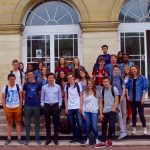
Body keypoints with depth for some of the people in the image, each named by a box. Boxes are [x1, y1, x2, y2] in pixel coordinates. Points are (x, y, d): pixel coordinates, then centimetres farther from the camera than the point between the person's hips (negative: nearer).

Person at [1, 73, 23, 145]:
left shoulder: (18, 87, -1)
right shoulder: (5, 88, -1)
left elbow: (21, 98, 3)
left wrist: (20, 107, -3)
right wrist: (4, 108, -3)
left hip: (17, 108, 0)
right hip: (8, 108, 1)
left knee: (18, 122, 4)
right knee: (9, 123, 8)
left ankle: (19, 138, 9)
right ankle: (8, 138, 14)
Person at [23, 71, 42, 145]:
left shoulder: (38, 84, 3)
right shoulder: (26, 84, 2)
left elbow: (40, 94, 10)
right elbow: (24, 94, 8)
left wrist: (38, 100, 7)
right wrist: (27, 100, 9)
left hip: (36, 105, 0)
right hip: (27, 106, 0)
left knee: (37, 123, 8)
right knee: (27, 123, 6)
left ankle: (37, 138, 17)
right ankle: (27, 138, 16)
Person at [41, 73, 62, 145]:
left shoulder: (58, 87, 3)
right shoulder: (44, 87, 3)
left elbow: (60, 97, 7)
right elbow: (42, 97, 9)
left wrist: (59, 105, 1)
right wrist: (42, 105, 3)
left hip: (55, 105, 0)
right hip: (47, 105, 1)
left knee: (56, 123, 4)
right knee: (47, 123, 7)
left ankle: (56, 139, 14)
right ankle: (48, 138, 17)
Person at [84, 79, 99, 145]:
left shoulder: (96, 92, 6)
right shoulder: (85, 93, 8)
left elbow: (98, 101, 5)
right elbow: (84, 103, 6)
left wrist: (98, 108, -8)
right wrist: (83, 112, 1)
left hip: (94, 111, -1)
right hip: (87, 111, 2)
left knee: (94, 126, -6)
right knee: (87, 126, 4)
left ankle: (97, 139, 10)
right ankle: (87, 139, 15)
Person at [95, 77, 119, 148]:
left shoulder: (114, 89, -3)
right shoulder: (102, 91, 8)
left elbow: (116, 101, -5)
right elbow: (101, 103, 9)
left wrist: (113, 110, -14)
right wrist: (100, 113, 2)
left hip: (111, 111, -4)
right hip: (104, 112, 4)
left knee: (112, 126, -14)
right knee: (104, 127, 9)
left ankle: (109, 139, 11)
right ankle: (103, 142, 17)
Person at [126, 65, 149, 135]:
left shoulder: (142, 78, -3)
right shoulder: (130, 79, 8)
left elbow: (145, 88, -5)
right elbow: (127, 87, 15)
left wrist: (143, 98, -11)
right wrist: (127, 95, 3)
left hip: (139, 99, -4)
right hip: (132, 99, 4)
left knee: (141, 114, -4)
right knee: (133, 114, 10)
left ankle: (145, 129, 8)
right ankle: (134, 129, 17)